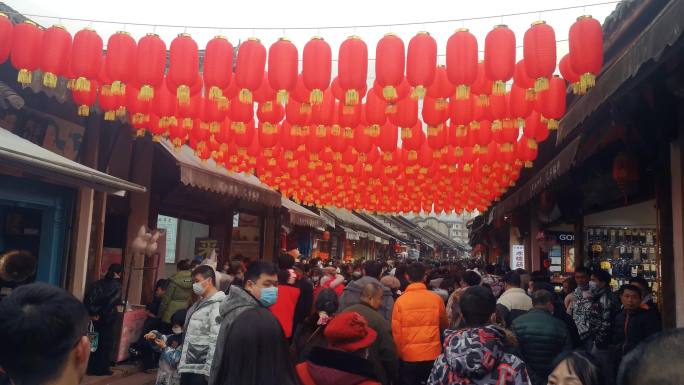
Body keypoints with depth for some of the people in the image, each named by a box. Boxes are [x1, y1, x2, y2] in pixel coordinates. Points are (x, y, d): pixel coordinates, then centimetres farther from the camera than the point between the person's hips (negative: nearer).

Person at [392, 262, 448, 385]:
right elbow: (444, 325, 11)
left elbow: (396, 331, -9)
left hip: (408, 355, -1)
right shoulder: (436, 299, -8)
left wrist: (399, 354, 6)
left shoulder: (401, 300, -13)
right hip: (432, 354, 2)